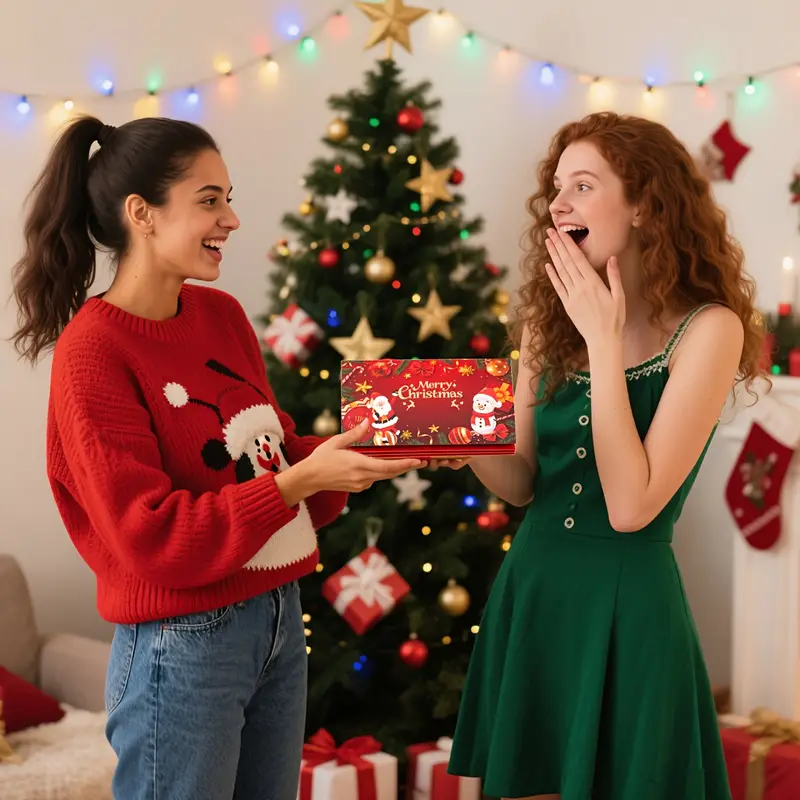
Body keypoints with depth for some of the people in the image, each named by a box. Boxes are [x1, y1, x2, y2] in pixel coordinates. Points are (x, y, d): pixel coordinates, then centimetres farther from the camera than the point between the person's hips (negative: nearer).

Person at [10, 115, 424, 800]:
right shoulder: (93, 351, -16)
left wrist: (371, 450, -6)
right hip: (182, 647, -7)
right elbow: (152, 537, -19)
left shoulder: (222, 314, 6)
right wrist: (301, 479, -23)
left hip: (279, 620, 7)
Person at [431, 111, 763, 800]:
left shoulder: (709, 329, -13)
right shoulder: (549, 320, 5)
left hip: (627, 603, -5)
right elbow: (522, 483, 7)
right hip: (530, 589, 5)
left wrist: (603, 338, -19)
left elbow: (631, 506, -21)